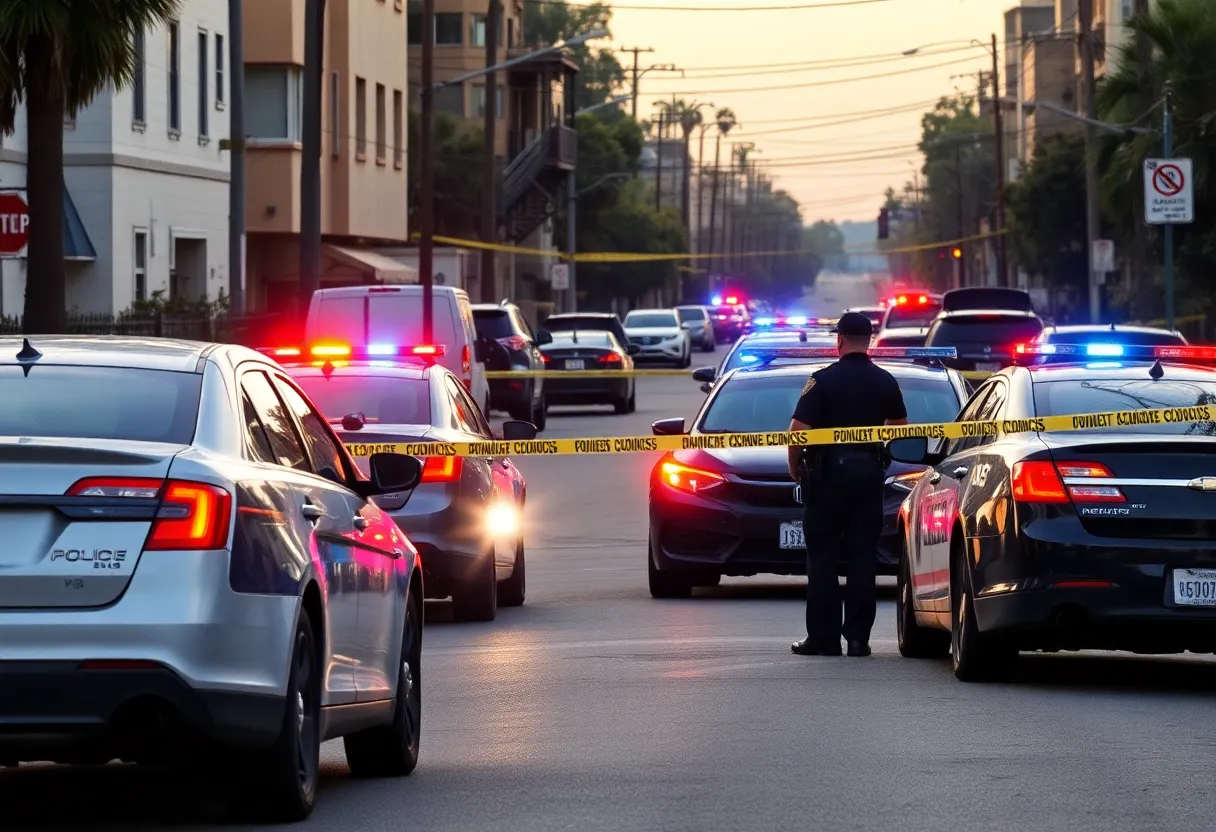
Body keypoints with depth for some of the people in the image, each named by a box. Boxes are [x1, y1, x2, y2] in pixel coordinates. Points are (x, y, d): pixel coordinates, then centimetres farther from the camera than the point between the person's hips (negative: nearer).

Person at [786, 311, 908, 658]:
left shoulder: (824, 380, -9)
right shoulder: (885, 382, 5)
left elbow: (798, 429, -14)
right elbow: (899, 425, 20)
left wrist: (794, 466, 1)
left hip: (828, 472, -4)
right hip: (869, 472, 4)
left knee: (822, 555, 2)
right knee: (862, 557, 6)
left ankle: (823, 636, 0)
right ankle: (858, 637, 3)